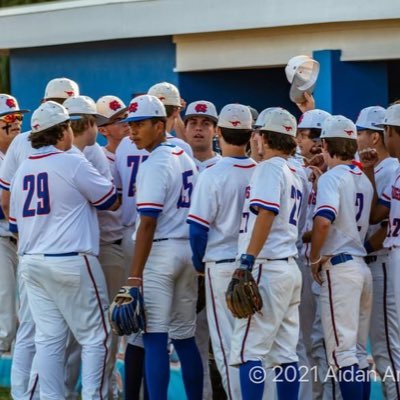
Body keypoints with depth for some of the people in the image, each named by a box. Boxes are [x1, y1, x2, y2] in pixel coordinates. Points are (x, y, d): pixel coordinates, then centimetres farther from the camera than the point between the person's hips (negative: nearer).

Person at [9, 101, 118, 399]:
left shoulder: (23, 170, 11)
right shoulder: (73, 164, -10)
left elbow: (15, 223, 17)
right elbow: (112, 201, -2)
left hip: (31, 263, 7)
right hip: (71, 261, -7)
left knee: (49, 339, 8)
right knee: (94, 336, 1)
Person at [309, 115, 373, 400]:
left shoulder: (332, 177, -10)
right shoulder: (364, 180, 15)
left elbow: (323, 221, -25)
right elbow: (361, 224, 12)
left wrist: (314, 259, -12)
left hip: (338, 267, -8)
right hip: (362, 266, 8)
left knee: (342, 351, -9)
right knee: (359, 352, 11)